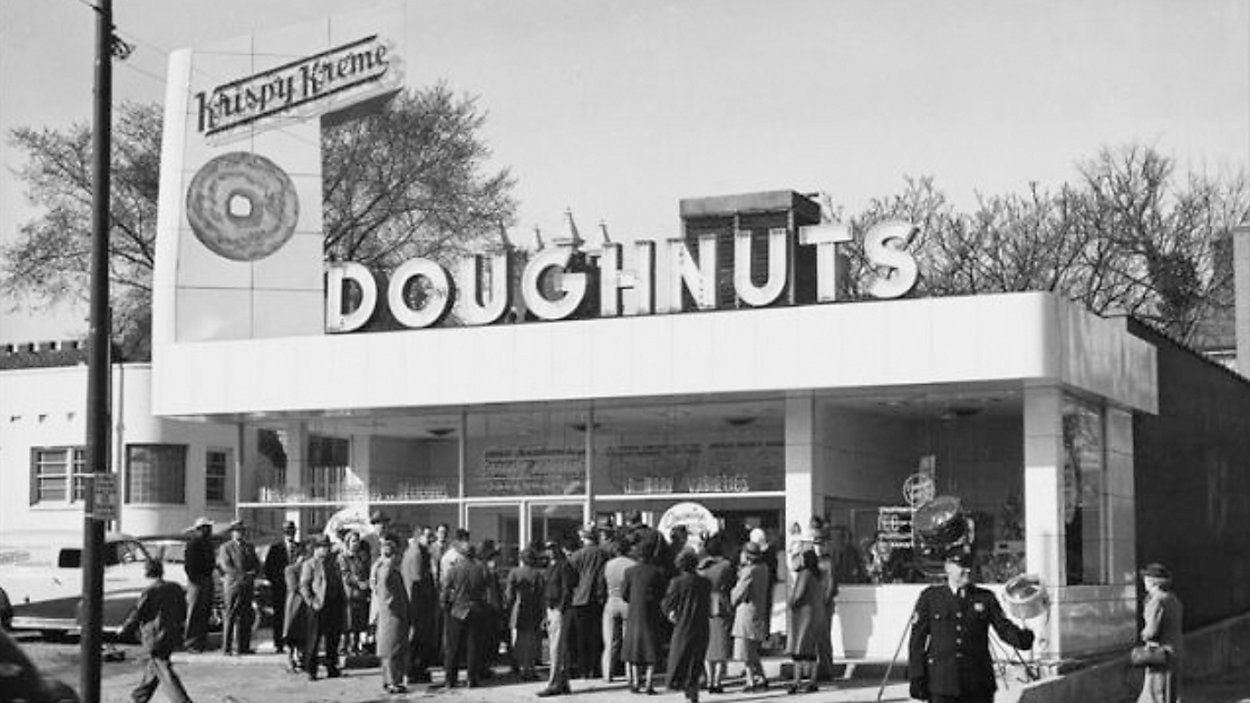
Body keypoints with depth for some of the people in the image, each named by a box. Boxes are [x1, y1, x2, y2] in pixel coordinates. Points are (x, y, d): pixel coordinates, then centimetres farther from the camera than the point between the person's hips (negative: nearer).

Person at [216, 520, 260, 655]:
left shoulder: (249, 547, 19)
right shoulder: (226, 547, 2)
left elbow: (257, 564, 15)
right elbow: (225, 566, -10)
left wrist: (252, 574, -8)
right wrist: (241, 575, -19)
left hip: (247, 586, 5)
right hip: (233, 584, -5)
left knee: (246, 617, 3)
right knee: (231, 616, -6)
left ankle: (243, 646, 7)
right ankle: (227, 647, -3)